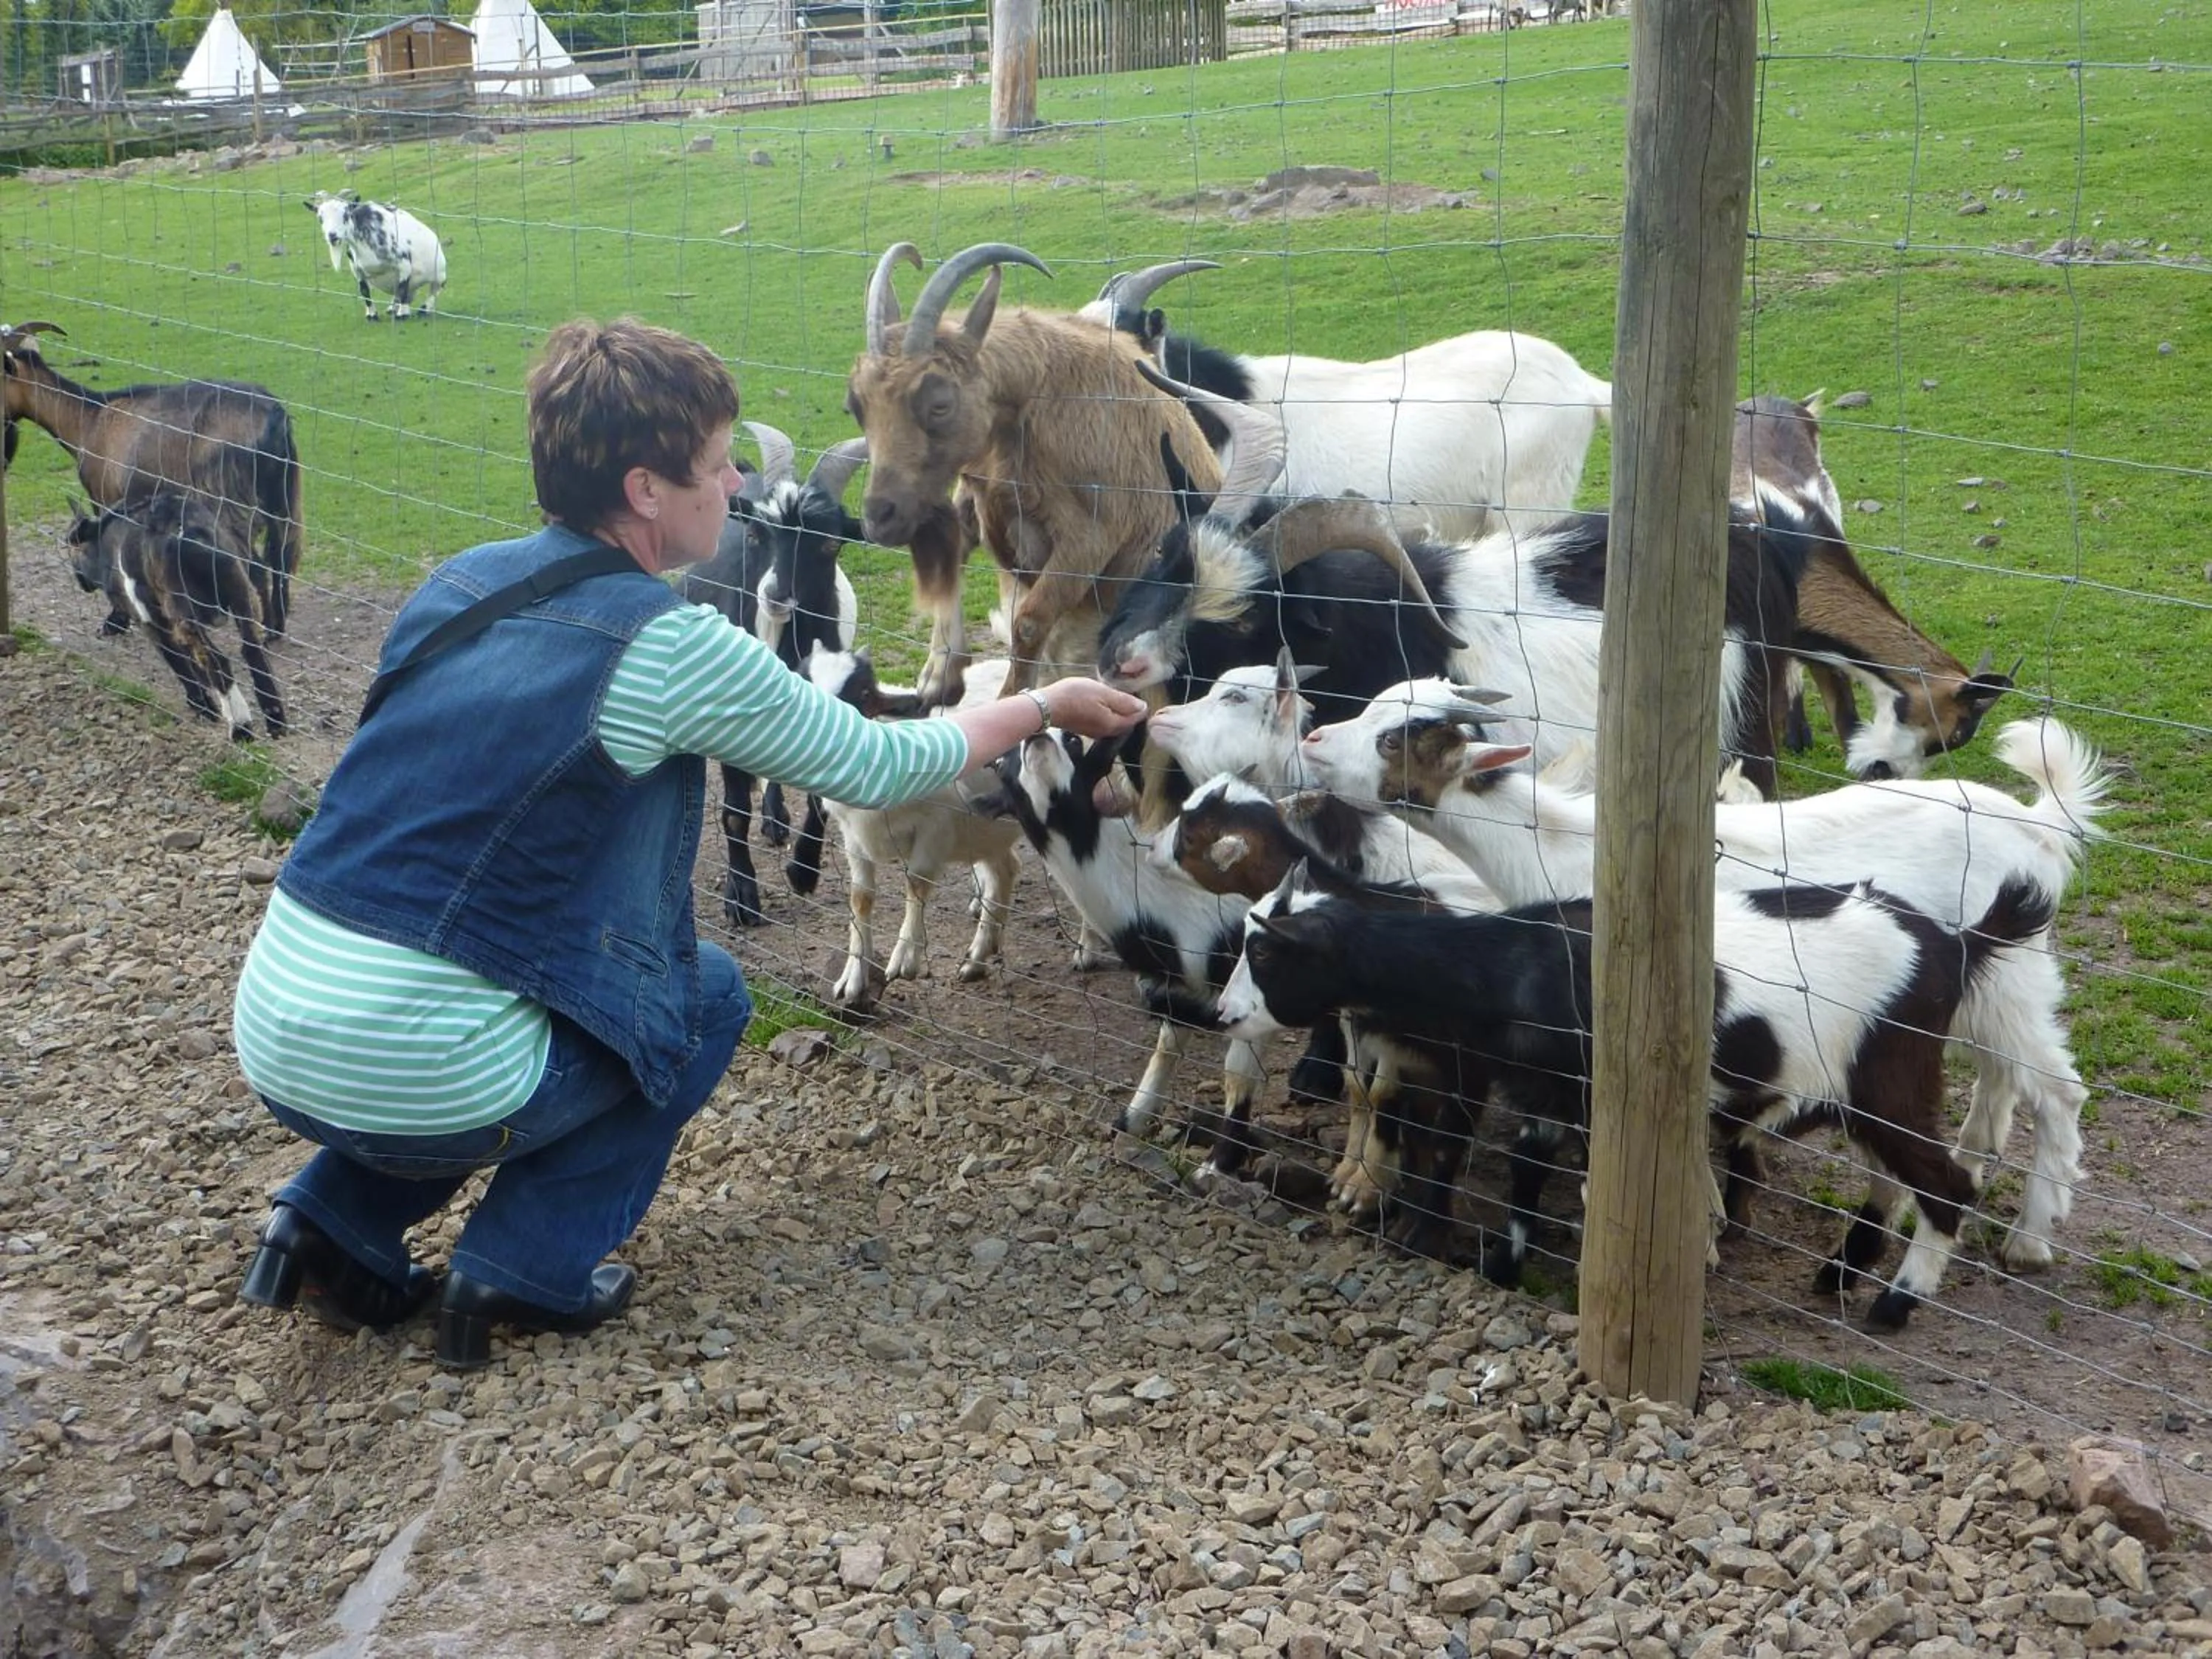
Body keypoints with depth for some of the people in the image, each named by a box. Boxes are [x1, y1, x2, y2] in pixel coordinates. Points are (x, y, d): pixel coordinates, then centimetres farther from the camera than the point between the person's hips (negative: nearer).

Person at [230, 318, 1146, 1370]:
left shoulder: (461, 583, 8)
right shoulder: (669, 648, -12)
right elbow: (873, 769, 1)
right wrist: (1044, 707, 16)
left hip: (271, 1043, 6)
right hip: (410, 1083, -6)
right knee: (707, 992, 16)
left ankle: (336, 1226, 21)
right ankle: (531, 1267, 11)